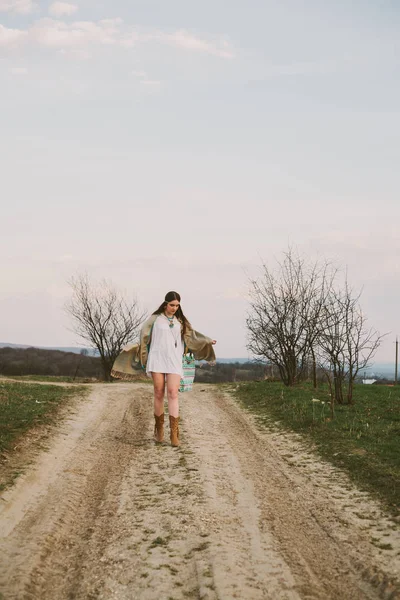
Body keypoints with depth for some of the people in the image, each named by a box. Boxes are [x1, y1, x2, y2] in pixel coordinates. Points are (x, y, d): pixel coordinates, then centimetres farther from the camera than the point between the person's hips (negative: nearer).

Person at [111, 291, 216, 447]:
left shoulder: (180, 321, 13)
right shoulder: (155, 318, 6)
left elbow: (192, 336, 18)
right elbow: (143, 336, 7)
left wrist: (208, 341, 12)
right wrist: (132, 347, -3)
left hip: (174, 360, 1)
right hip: (157, 359, -1)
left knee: (173, 393, -11)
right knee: (159, 394, -1)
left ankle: (174, 434, -15)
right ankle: (159, 429, 13)